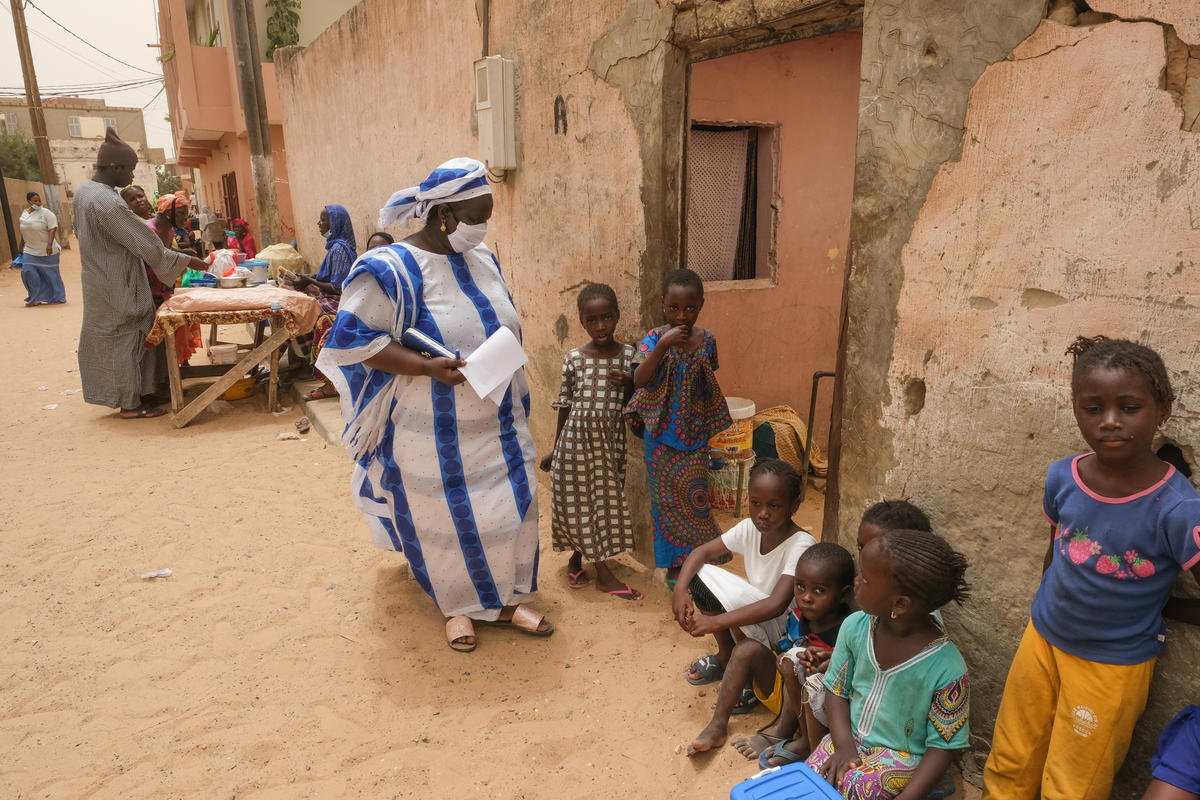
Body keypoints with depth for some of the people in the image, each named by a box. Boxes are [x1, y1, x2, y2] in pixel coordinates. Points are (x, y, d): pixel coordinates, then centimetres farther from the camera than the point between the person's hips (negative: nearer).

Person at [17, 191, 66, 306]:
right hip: (30, 250, 5)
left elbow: (53, 229, -18)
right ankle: (35, 298, 4)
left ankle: (57, 297, 18)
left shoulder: (46, 213, -10)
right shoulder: (24, 213, 9)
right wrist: (21, 246, 21)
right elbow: (24, 232, 18)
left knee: (50, 273, 4)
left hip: (46, 250, -5)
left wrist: (49, 244, -29)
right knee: (28, 271, -7)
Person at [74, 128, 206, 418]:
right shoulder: (108, 203, -26)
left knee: (108, 339, 16)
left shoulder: (83, 190, 5)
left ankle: (128, 397, 27)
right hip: (118, 287, -10)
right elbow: (147, 245, -24)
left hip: (99, 282, 10)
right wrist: (187, 260, -15)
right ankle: (131, 404, 11)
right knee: (126, 340, 1)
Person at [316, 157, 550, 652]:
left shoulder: (483, 259, 6)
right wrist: (428, 367, -26)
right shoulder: (391, 270, -16)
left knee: (512, 504, 11)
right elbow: (355, 338, -18)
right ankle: (458, 605, 33)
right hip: (438, 432, -6)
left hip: (498, 422, 6)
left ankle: (506, 598, 31)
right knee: (447, 517, 10)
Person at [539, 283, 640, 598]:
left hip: (611, 439, 2)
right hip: (577, 438, -1)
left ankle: (577, 558, 33)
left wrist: (629, 384, -16)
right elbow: (565, 405, 3)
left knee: (606, 499, 9)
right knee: (580, 501, 3)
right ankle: (604, 575, 19)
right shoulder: (573, 359, -5)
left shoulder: (629, 356, -2)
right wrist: (555, 448, 7)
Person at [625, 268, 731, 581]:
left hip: (694, 432, 2)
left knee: (695, 494, 6)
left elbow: (709, 384, 9)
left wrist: (709, 425, 11)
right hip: (662, 434, -1)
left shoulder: (707, 340, -3)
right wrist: (663, 345, -33)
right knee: (667, 496, 8)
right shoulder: (654, 338, -11)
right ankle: (674, 564, 23)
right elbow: (639, 380, -25)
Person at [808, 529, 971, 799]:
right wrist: (843, 746, -12)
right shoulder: (855, 627, -14)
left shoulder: (946, 668, -26)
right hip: (850, 738, 4)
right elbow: (837, 689, 1)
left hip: (902, 756, -3)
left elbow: (942, 746, -14)